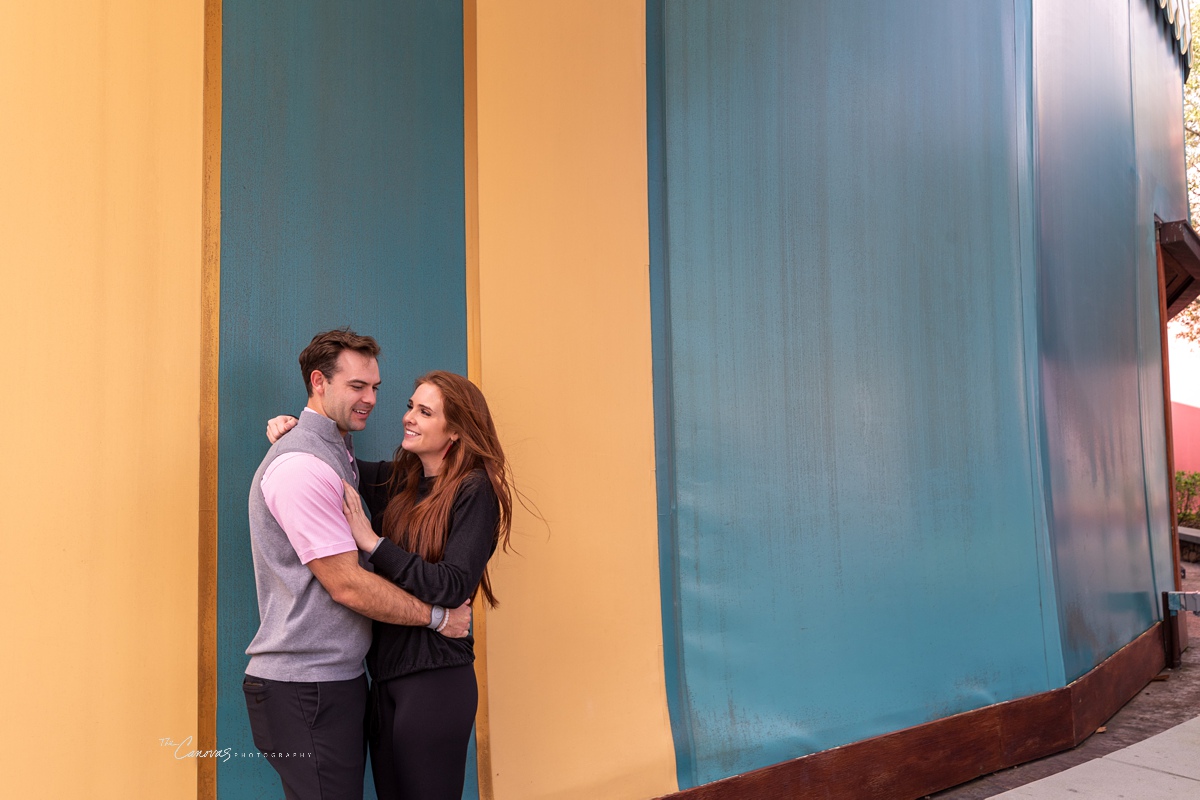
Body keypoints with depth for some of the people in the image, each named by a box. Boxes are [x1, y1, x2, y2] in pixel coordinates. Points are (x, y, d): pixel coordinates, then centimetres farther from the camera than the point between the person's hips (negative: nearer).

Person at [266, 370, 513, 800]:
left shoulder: (474, 490, -11)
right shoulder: (398, 480, 7)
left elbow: (453, 586, -19)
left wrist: (373, 542, -18)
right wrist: (292, 428, 5)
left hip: (435, 679, -6)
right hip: (385, 673, 6)